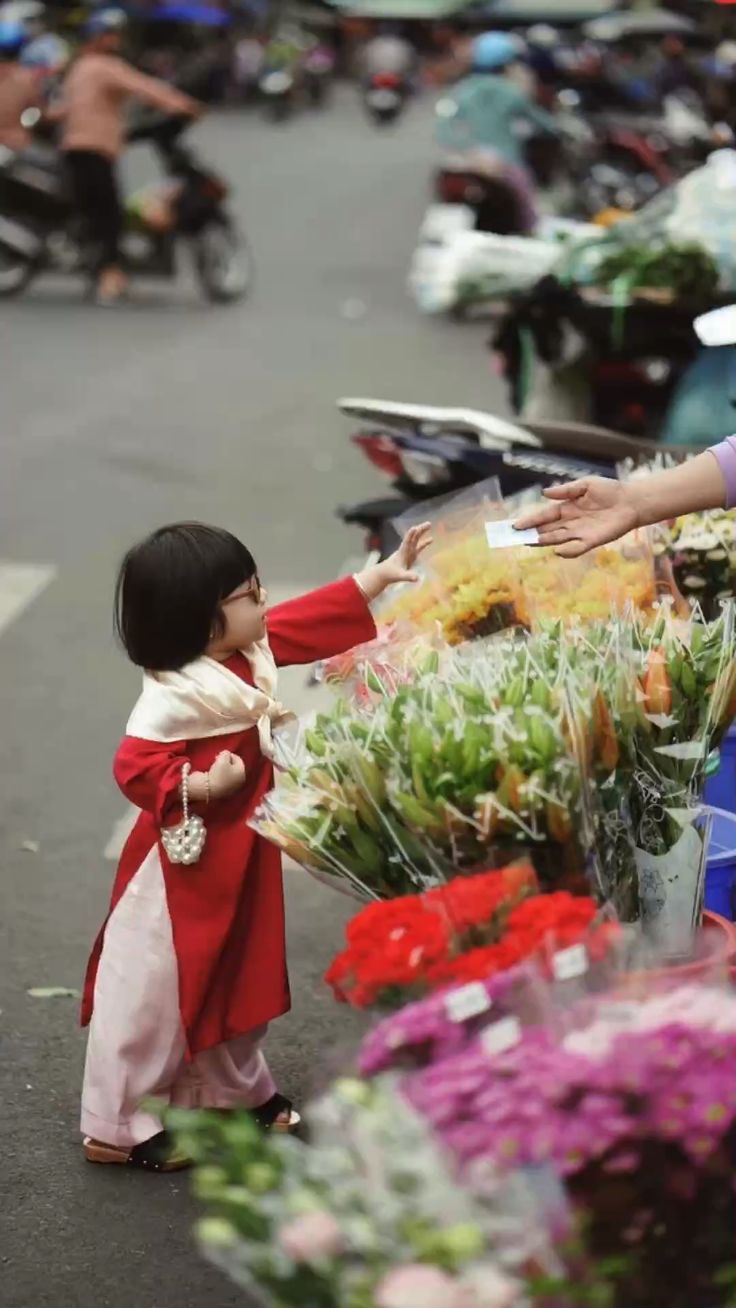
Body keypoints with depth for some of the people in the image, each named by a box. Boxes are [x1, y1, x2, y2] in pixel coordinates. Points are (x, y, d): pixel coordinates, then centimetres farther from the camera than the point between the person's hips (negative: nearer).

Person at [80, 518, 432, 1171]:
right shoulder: (175, 696, -29)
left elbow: (316, 617, 10)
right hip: (187, 861, -9)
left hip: (241, 855, 9)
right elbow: (134, 766, -32)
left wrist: (384, 574, 11)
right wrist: (202, 785, -36)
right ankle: (117, 1126, 14)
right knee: (157, 988, 2)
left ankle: (236, 1088, 41)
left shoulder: (251, 650, -1)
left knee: (237, 973, 23)